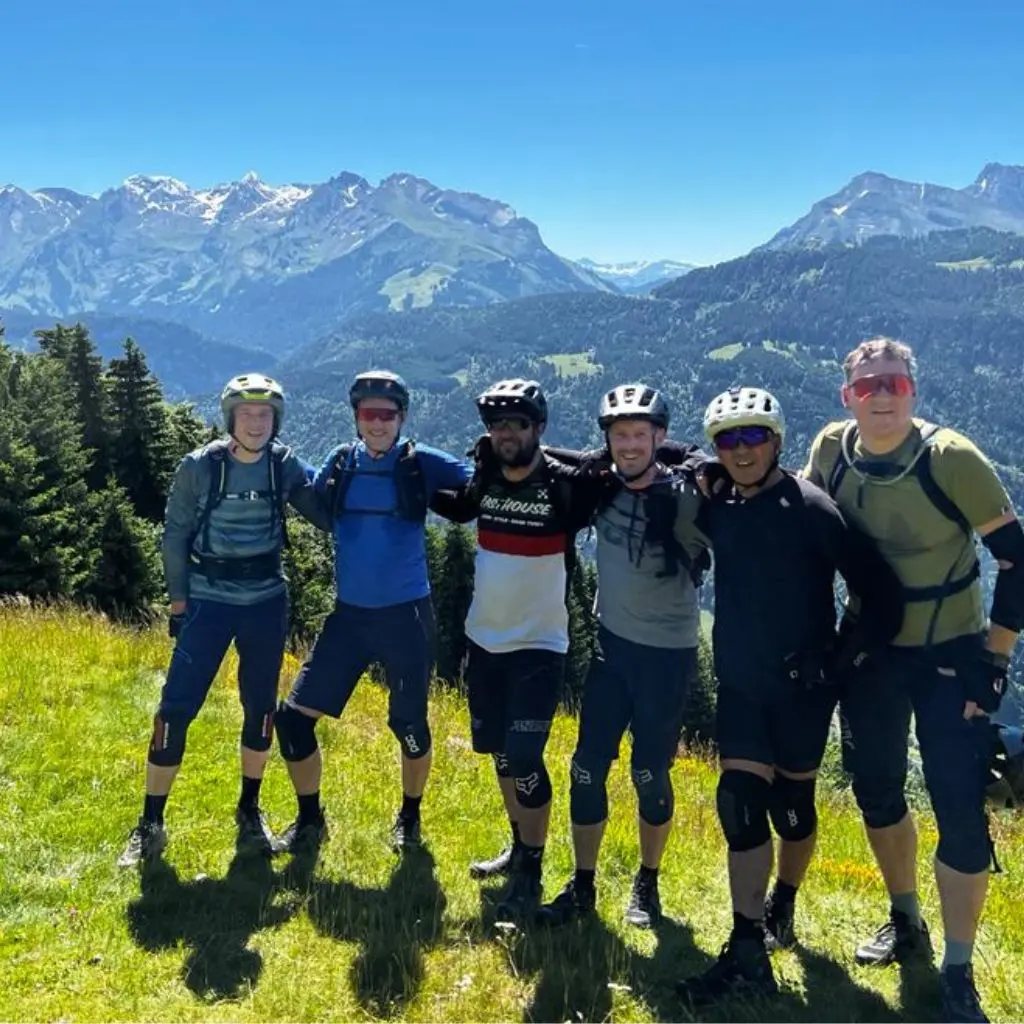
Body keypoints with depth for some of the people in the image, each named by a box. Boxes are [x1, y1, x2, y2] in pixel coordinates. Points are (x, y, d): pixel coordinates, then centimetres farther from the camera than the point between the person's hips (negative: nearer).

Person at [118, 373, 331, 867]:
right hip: (208, 599, -2)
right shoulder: (199, 467, -8)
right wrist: (179, 601, -2)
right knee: (176, 707, -7)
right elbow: (176, 535, -1)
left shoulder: (285, 466, -2)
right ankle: (150, 824, 6)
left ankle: (249, 811, 27)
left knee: (261, 707, 9)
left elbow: (325, 515, 0)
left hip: (267, 600, 2)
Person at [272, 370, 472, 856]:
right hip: (349, 615, 3)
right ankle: (309, 819, 22)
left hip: (405, 615, -3)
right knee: (294, 716, 0)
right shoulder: (338, 463, 3)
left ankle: (409, 816, 36)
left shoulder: (423, 464, -7)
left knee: (409, 724, 10)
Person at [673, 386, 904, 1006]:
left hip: (801, 686, -3)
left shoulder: (811, 508, -15)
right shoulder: (717, 508, 1)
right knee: (740, 803, -4)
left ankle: (782, 908, 38)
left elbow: (882, 595, -14)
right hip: (741, 682, 4)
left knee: (790, 803, 12)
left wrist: (840, 661, -15)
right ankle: (748, 956, 1)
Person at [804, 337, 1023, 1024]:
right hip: (871, 650, 4)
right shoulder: (830, 450, -9)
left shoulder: (951, 459, -21)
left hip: (951, 653, -4)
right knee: (876, 789, 15)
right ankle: (907, 923, 38)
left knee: (960, 812, -6)